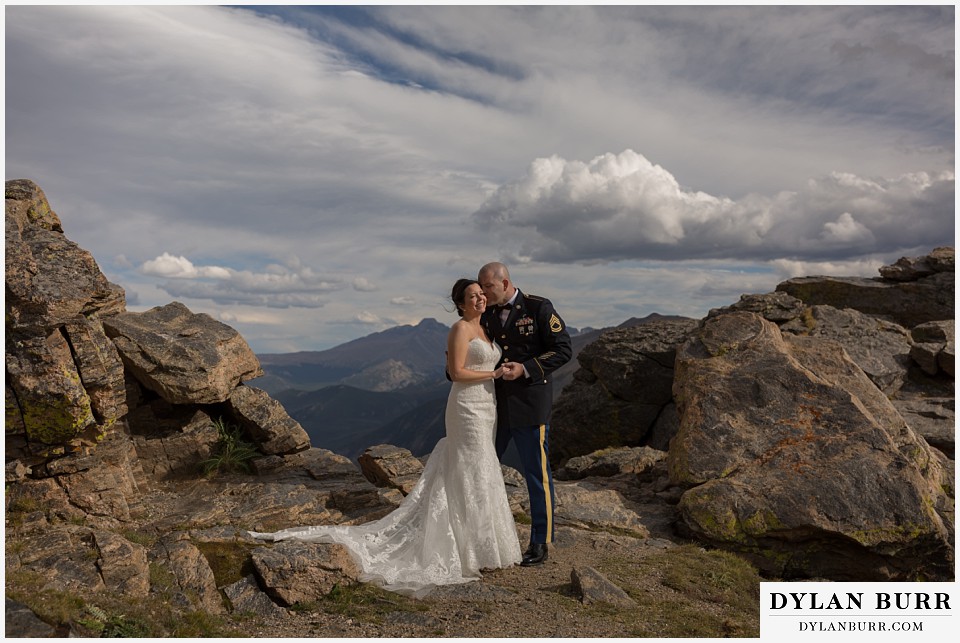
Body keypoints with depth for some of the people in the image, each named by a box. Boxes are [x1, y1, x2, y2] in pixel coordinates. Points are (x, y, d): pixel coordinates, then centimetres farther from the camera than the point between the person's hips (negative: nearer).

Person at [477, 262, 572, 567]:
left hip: (529, 404, -6)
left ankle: (540, 543, 16)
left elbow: (563, 350, -11)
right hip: (495, 404, 6)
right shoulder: (486, 315, 9)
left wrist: (526, 369, -20)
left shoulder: (539, 308, -8)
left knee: (536, 472, 2)